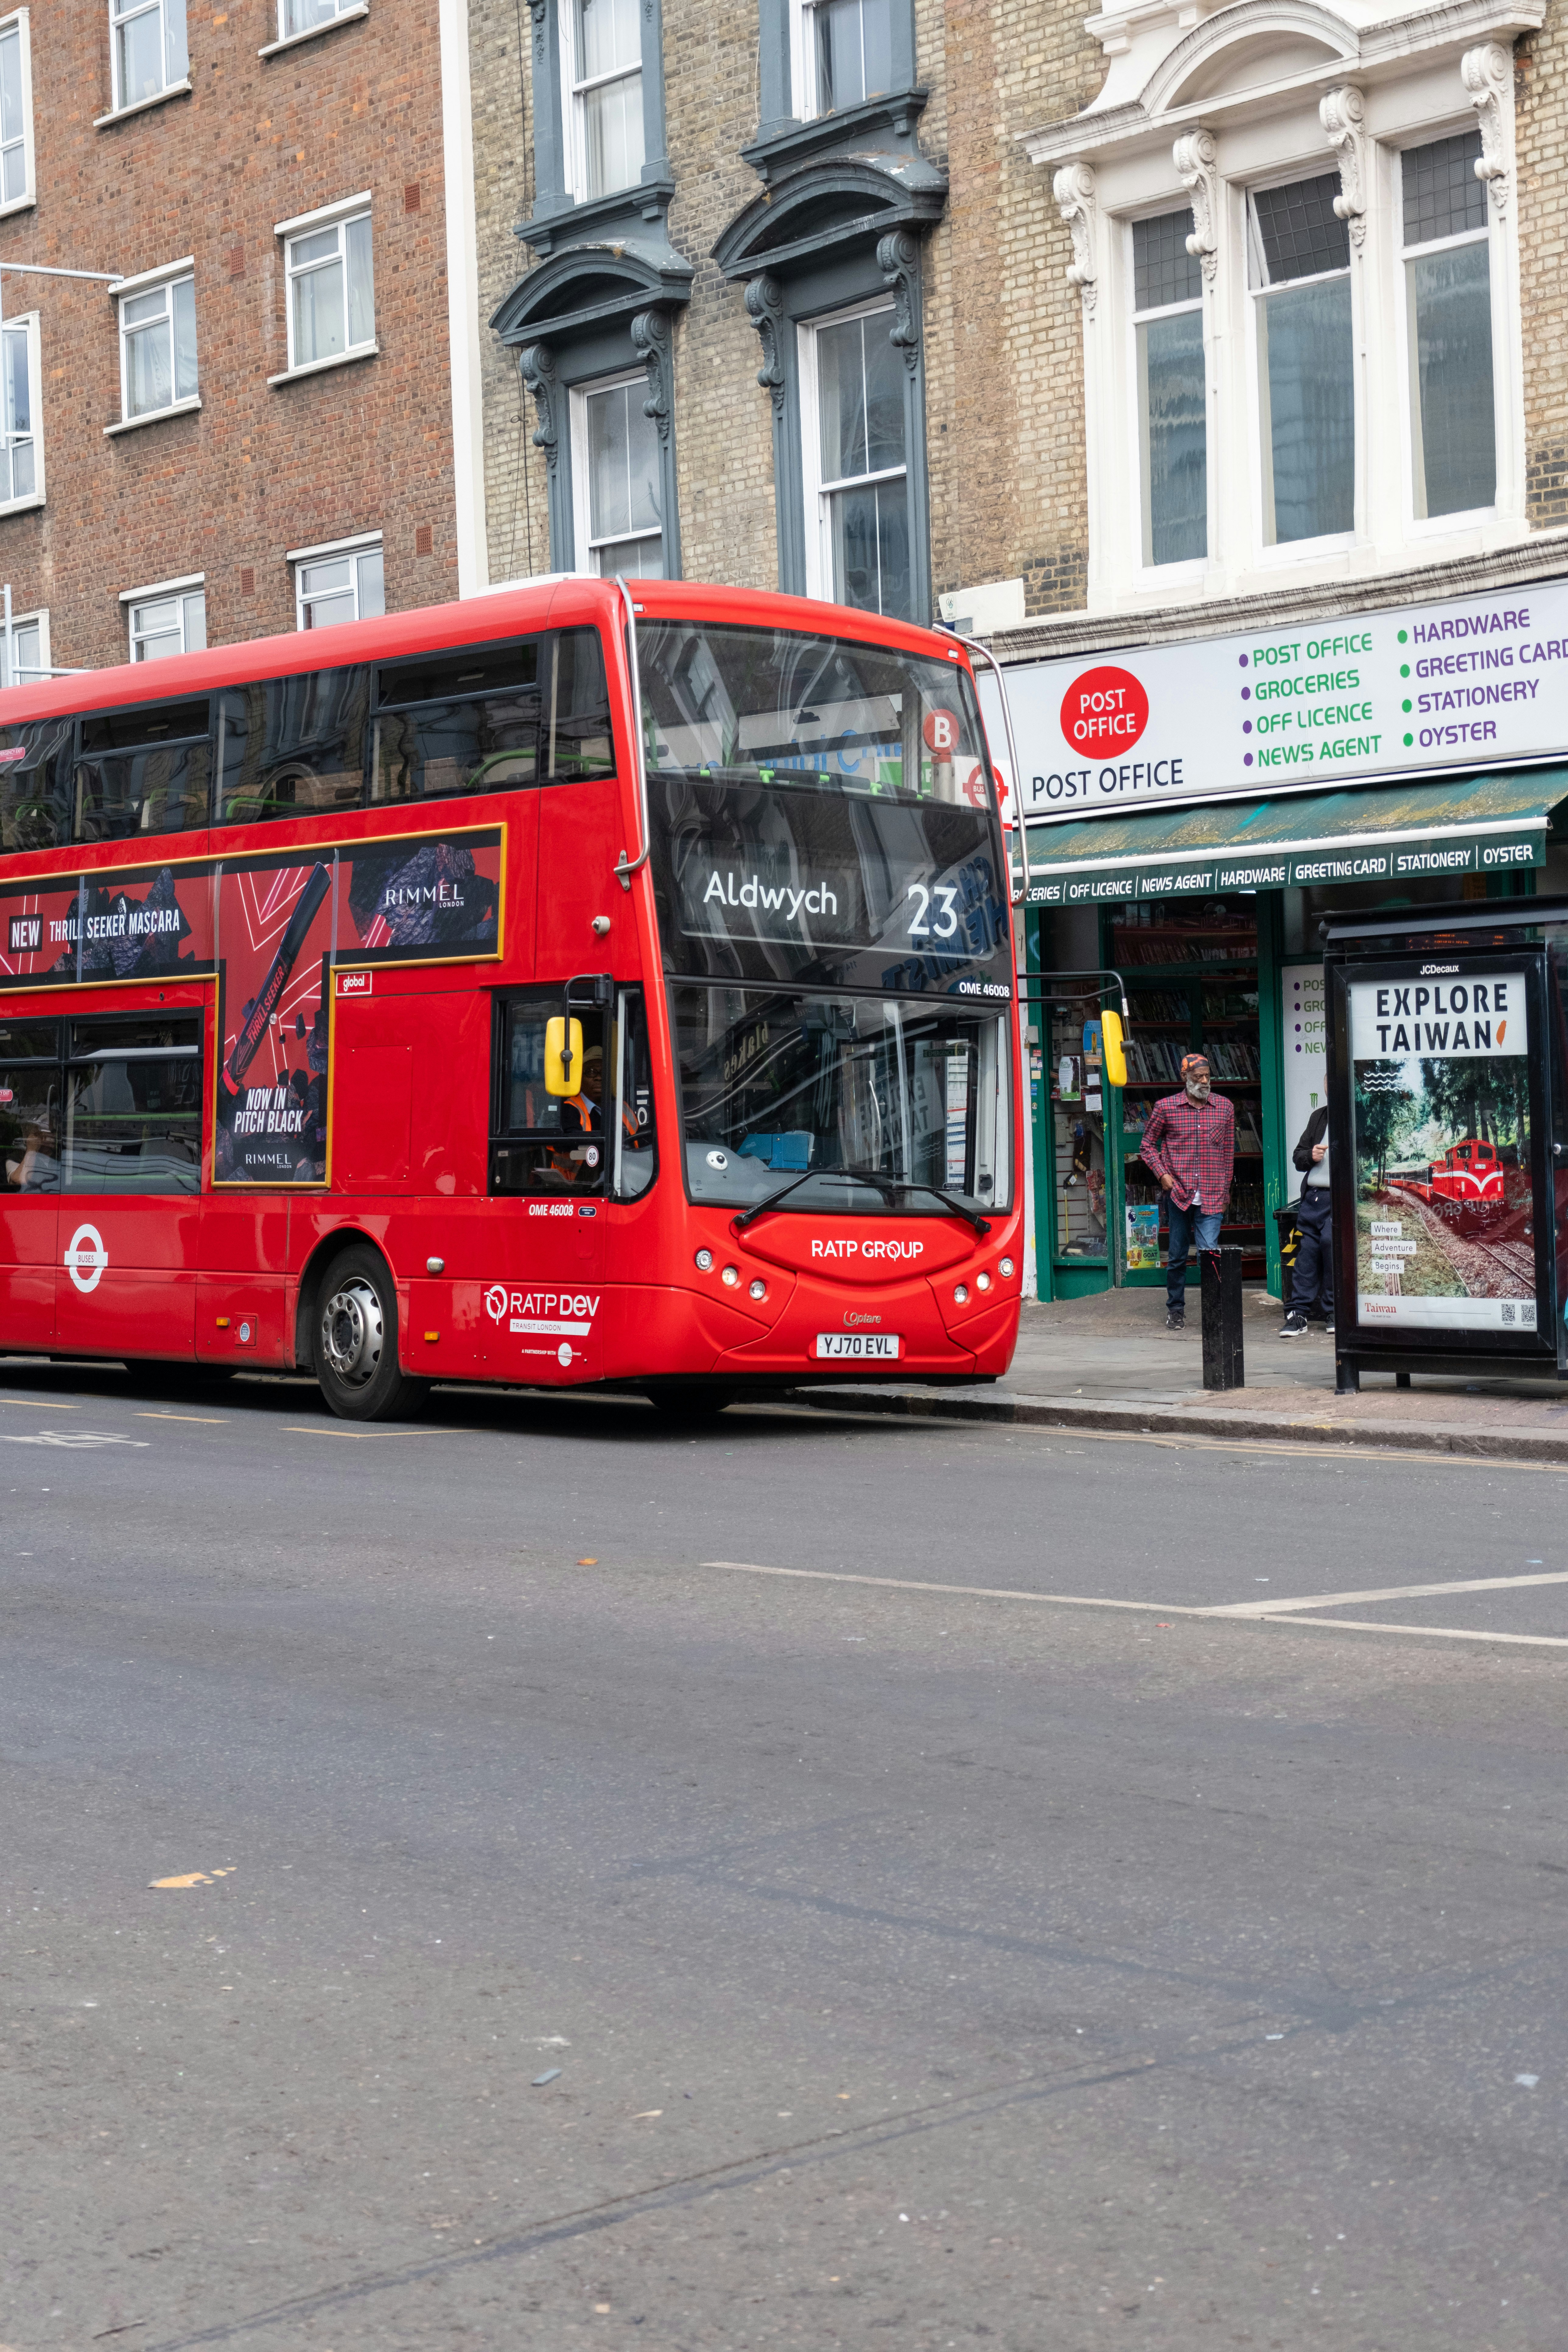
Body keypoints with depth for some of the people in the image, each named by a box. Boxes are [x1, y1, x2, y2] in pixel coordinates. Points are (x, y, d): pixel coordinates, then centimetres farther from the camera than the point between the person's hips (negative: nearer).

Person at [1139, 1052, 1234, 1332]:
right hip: (1179, 1193, 0)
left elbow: (1229, 1151, 16)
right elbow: (1148, 1144, 11)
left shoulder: (1225, 1107, 8)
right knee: (1177, 1255, 8)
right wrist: (1162, 1174, -3)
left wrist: (1225, 1189, 16)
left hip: (1212, 1196, 0)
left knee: (1210, 1252, -12)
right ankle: (1175, 1310, 23)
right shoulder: (1165, 1107, 2)